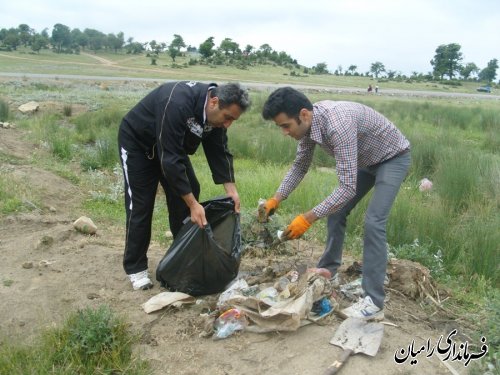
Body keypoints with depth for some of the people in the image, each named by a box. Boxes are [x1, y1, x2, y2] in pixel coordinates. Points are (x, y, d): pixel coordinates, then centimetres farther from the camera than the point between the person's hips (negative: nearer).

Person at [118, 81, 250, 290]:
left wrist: (231, 189, -20)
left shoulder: (216, 113, -17)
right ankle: (135, 269, 6)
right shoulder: (177, 105, -41)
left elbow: (219, 152, -9)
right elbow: (170, 160, -41)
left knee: (189, 193, 2)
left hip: (172, 145, 7)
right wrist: (193, 204, -39)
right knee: (140, 205, -7)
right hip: (137, 142, -7)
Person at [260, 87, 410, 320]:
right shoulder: (308, 122, -13)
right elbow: (300, 165, 2)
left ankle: (373, 302, -13)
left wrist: (308, 218, -39)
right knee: (335, 210, 9)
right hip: (366, 159, 9)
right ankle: (328, 269, 27)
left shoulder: (338, 125, -40)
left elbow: (347, 187, -41)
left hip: (393, 158, -8)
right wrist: (276, 199, -6)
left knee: (373, 222, -19)